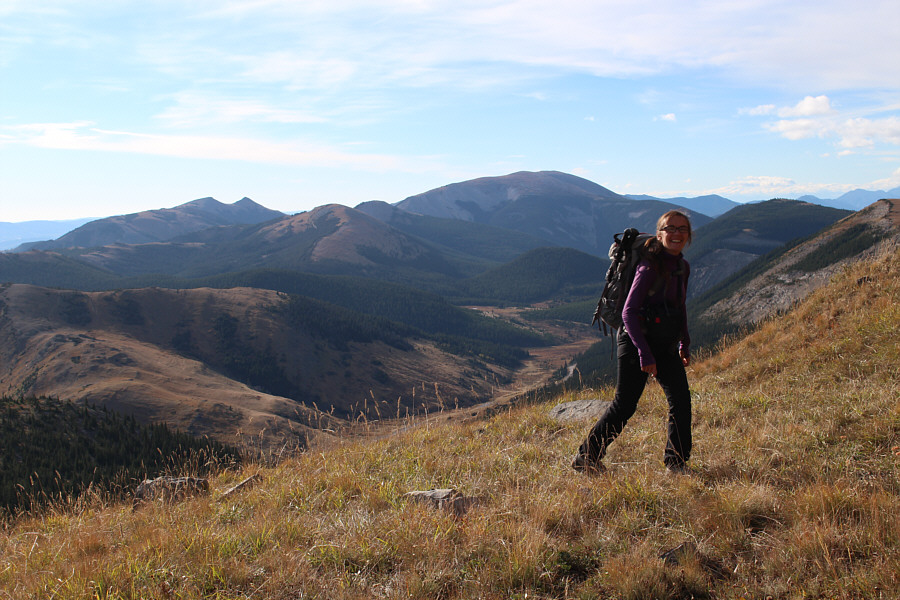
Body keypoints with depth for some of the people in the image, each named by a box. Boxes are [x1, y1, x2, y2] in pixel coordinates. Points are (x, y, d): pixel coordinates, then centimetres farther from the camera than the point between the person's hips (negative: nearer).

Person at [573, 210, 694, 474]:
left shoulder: (683, 267, 8)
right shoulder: (650, 266, -17)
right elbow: (628, 312, -20)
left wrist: (684, 345, 18)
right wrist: (644, 353, -24)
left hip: (665, 345, 7)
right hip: (635, 342, -7)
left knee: (681, 399, -2)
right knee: (625, 405, -4)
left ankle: (676, 462, 13)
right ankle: (586, 457, 11)